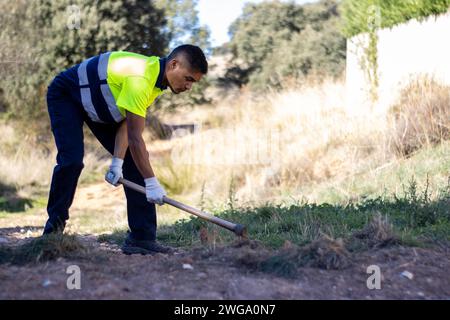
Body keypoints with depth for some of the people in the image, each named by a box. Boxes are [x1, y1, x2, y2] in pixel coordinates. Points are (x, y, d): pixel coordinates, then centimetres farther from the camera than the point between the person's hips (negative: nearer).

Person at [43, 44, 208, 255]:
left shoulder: (156, 77, -7)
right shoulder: (140, 79, -37)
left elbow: (126, 124, -8)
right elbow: (135, 138, -36)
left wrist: (118, 162, -16)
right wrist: (151, 182, -34)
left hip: (99, 107, 9)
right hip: (64, 96, -9)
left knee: (133, 161, -3)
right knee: (72, 161, -24)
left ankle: (142, 237, -4)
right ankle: (54, 226, -2)